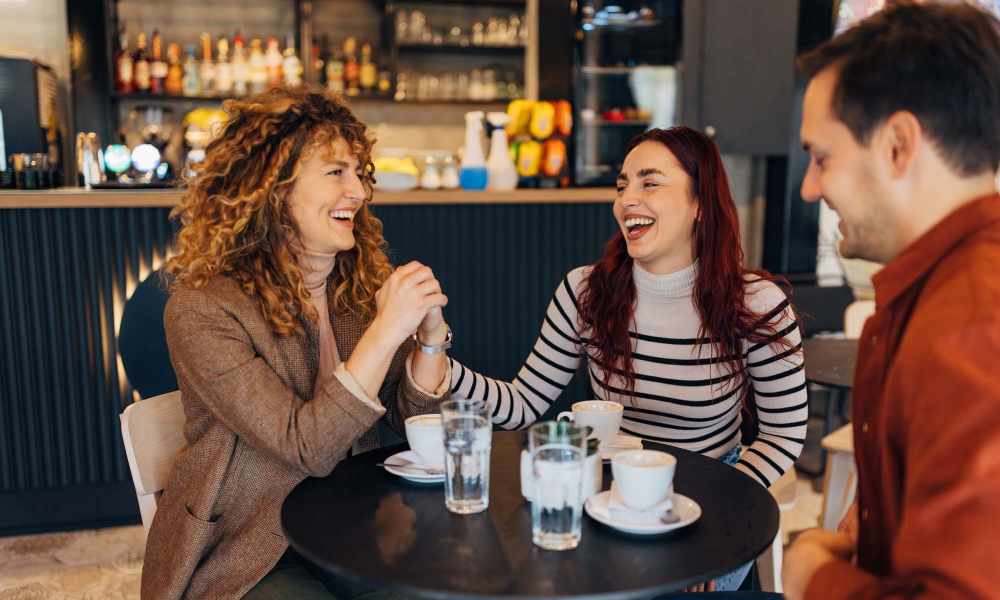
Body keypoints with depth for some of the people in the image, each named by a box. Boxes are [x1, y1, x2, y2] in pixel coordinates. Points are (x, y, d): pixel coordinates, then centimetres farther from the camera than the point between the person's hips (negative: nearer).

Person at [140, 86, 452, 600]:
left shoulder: (362, 281, 0)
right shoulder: (201, 310, -17)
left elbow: (409, 419, 2)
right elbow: (307, 450, -22)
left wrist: (431, 336, -16)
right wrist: (387, 329, -28)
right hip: (245, 552, -5)